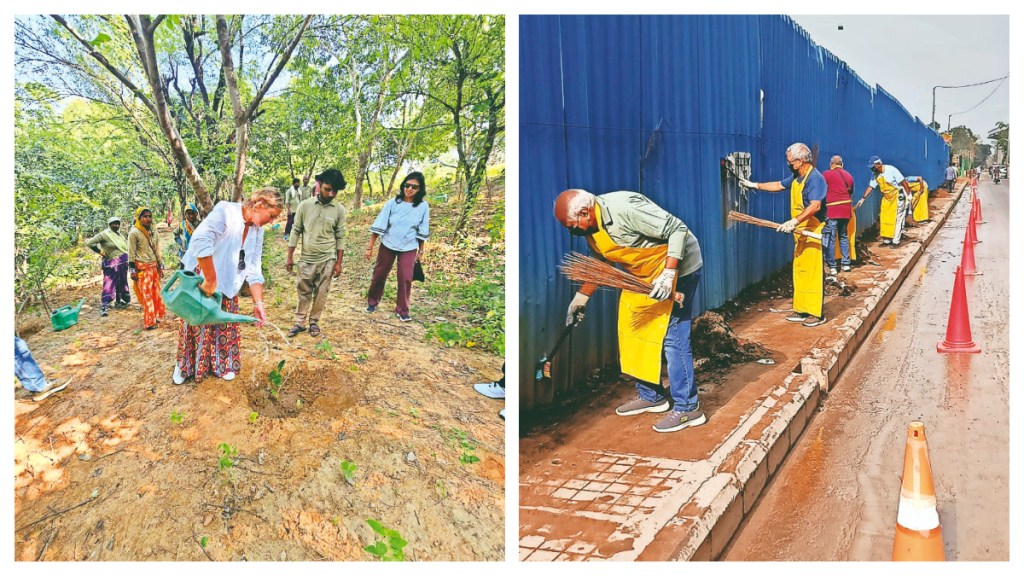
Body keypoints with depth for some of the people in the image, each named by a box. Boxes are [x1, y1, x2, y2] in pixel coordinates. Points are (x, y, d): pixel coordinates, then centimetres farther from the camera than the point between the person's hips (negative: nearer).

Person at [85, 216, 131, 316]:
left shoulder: (120, 236, 12)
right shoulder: (104, 234, -8)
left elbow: (126, 247, 27)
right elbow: (89, 243, -14)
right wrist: (100, 251, -10)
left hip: (123, 264, 7)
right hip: (112, 264, -7)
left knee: (121, 284, 15)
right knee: (109, 285, -10)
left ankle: (118, 302, 31)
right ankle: (104, 306, -9)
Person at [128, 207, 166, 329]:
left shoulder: (153, 233, 14)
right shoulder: (134, 233, -7)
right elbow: (131, 253, -8)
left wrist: (161, 267, 16)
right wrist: (132, 270, -11)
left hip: (154, 267, 7)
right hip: (142, 268, -7)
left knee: (156, 293, 11)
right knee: (146, 294, -5)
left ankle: (156, 316, 22)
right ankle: (149, 322, -1)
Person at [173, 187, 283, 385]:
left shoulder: (257, 231, -1)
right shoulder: (225, 211, -24)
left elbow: (254, 270, -1)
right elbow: (201, 242, -37)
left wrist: (258, 303, -10)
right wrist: (210, 280, -33)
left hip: (227, 286, 6)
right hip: (199, 280, -6)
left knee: (226, 326, 11)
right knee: (195, 325, 5)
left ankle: (223, 365, 27)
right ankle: (184, 366, 24)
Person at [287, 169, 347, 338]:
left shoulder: (339, 210, -5)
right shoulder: (305, 205, -6)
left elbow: (340, 237, 0)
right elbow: (296, 231, 1)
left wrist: (338, 262, 0)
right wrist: (290, 257, 1)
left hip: (327, 260, 0)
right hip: (306, 259, 0)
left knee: (321, 294, 9)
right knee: (303, 293, 10)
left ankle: (314, 322, 24)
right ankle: (299, 322, 22)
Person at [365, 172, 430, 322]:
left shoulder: (423, 206, -8)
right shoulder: (392, 203, -11)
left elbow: (422, 232, 1)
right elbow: (378, 226, -7)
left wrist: (421, 251, 5)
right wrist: (370, 247, -8)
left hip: (409, 248, 0)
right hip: (388, 245, 1)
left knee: (405, 278, -4)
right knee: (379, 274, 10)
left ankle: (402, 310, 10)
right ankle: (372, 302, 31)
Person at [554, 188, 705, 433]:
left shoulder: (624, 208, -30)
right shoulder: (591, 229, -1)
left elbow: (678, 230, -27)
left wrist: (668, 275, -33)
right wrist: (580, 299, 18)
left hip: (677, 267, -9)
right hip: (643, 275, 9)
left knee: (672, 337, -9)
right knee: (635, 331, 12)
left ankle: (687, 408, 1)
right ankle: (650, 396, 26)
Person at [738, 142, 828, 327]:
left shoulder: (815, 178, -17)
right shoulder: (796, 177, 13)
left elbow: (815, 206, -28)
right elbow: (779, 185, 31)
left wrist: (795, 221, -35)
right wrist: (755, 185, 31)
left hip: (812, 233, -10)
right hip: (800, 233, 10)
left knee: (813, 273, -7)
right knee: (799, 271, 11)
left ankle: (817, 313, -1)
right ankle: (801, 309, 18)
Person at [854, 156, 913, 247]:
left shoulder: (891, 170, -22)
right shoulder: (875, 174, -3)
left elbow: (903, 182, -19)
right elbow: (870, 187, 1)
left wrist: (908, 195, -18)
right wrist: (863, 199, -6)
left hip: (898, 196, -7)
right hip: (886, 197, 7)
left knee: (896, 219, -4)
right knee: (884, 219, 5)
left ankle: (895, 241, 1)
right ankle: (886, 240, 14)